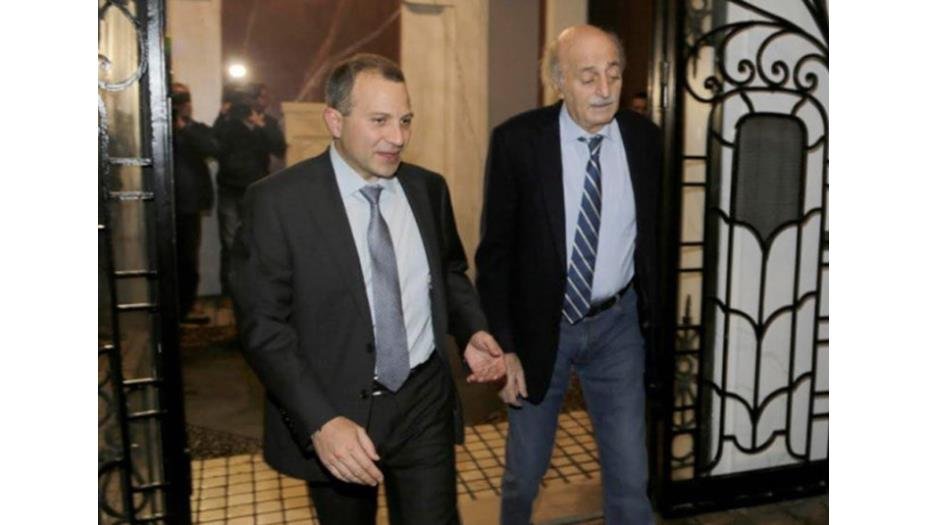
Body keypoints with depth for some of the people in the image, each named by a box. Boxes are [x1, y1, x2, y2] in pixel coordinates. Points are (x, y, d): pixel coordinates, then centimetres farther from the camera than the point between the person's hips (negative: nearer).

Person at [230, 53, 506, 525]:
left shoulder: (428, 189, 1)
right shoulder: (277, 202, -13)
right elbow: (264, 326, -14)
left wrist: (472, 332, -5)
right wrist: (320, 421, -23)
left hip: (424, 402, 3)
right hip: (332, 413, -2)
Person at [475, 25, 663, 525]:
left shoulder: (644, 137, -5)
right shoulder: (517, 140, -13)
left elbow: (655, 233, 7)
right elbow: (495, 251, -9)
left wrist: (654, 310, 6)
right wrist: (502, 344, -12)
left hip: (617, 324, 2)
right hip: (538, 324, -1)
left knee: (629, 475, 4)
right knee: (525, 469, 17)